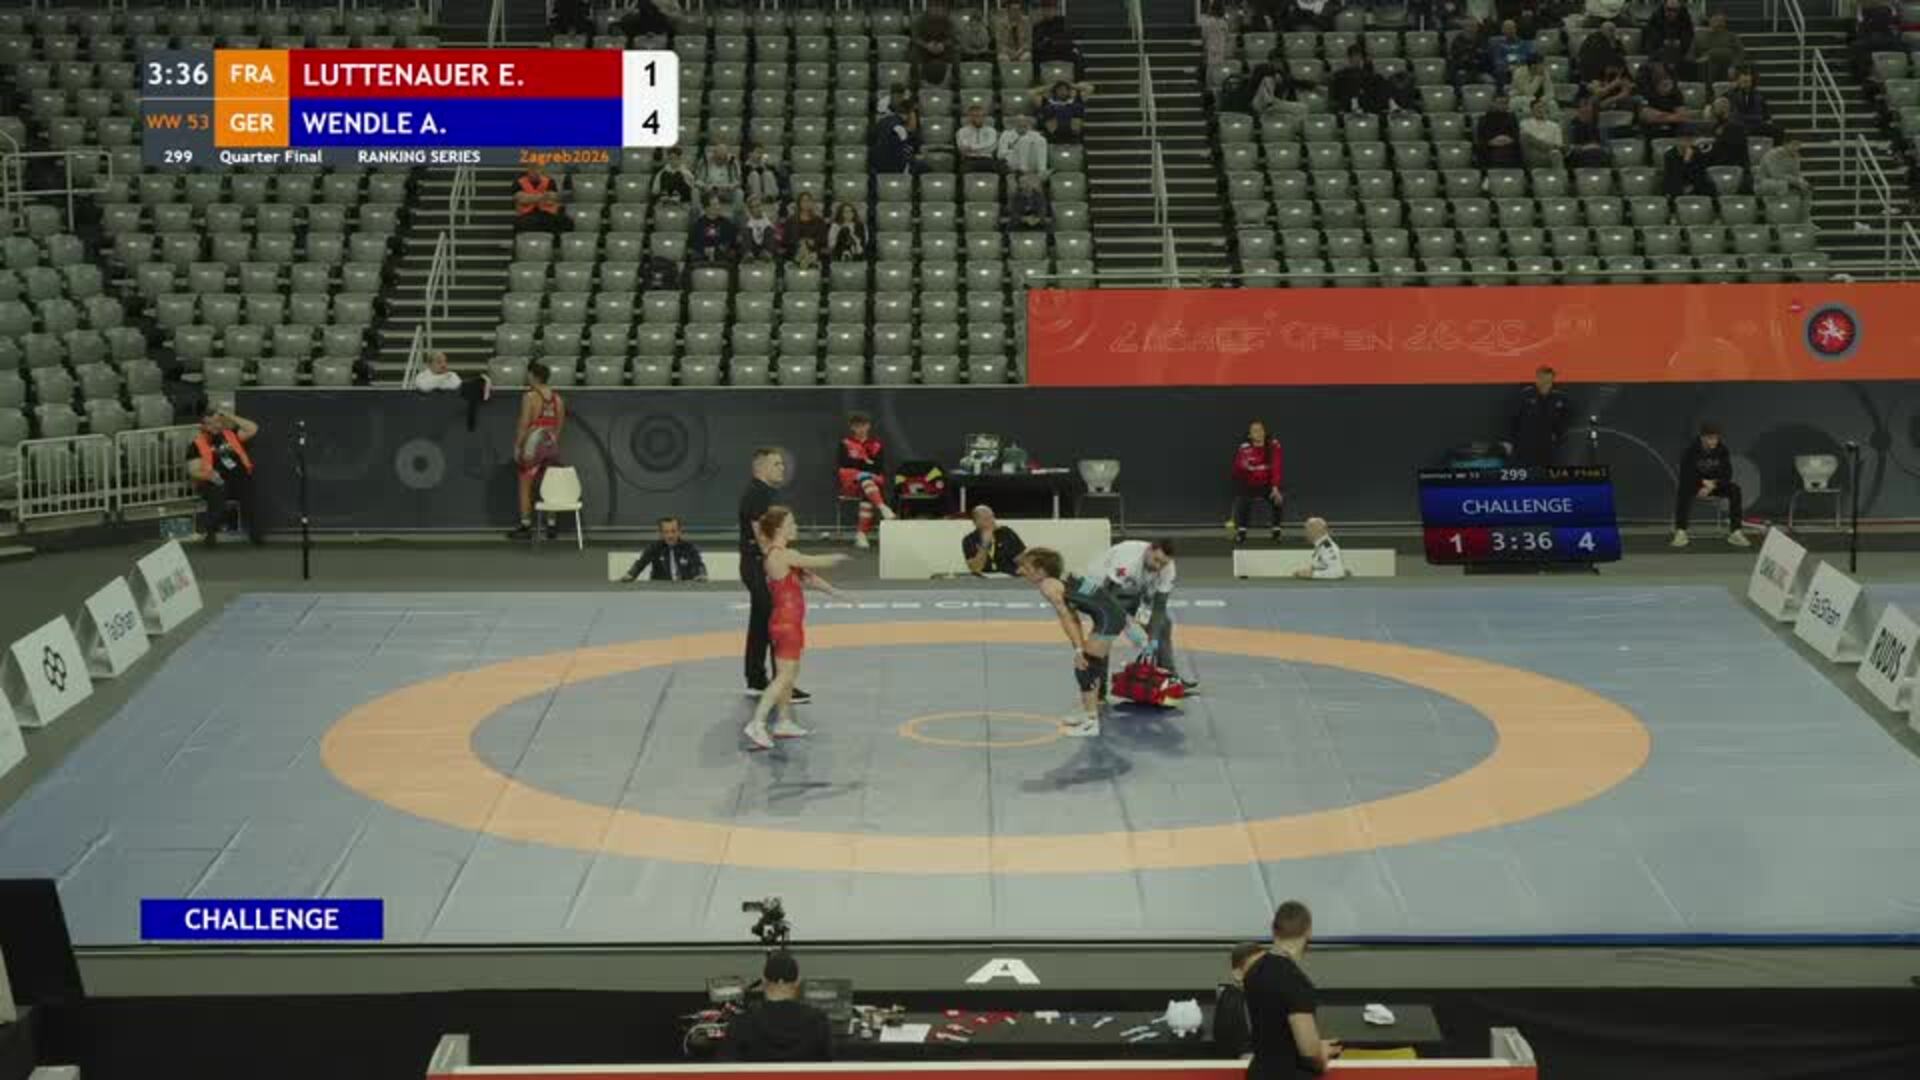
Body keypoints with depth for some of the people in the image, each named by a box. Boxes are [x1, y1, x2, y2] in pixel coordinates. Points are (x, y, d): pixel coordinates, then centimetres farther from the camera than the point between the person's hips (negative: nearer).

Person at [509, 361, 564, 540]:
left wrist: (517, 446, -9)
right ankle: (551, 525, 12)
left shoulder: (530, 396, -12)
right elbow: (561, 425, 9)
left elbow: (524, 424, -15)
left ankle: (526, 526, 4)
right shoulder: (557, 398, 6)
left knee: (525, 487, 4)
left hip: (533, 445, -6)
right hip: (551, 446, 6)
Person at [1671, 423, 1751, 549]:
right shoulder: (1691, 450, -17)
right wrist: (1703, 483, -26)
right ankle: (1680, 533, -36)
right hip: (1695, 485, -3)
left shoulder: (1722, 449, -9)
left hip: (1715, 485, 3)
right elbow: (1685, 476, -16)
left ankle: (1735, 532, -24)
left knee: (1734, 489, -25)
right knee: (1682, 490, -36)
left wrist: (1713, 485, -23)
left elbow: (1727, 474, -7)